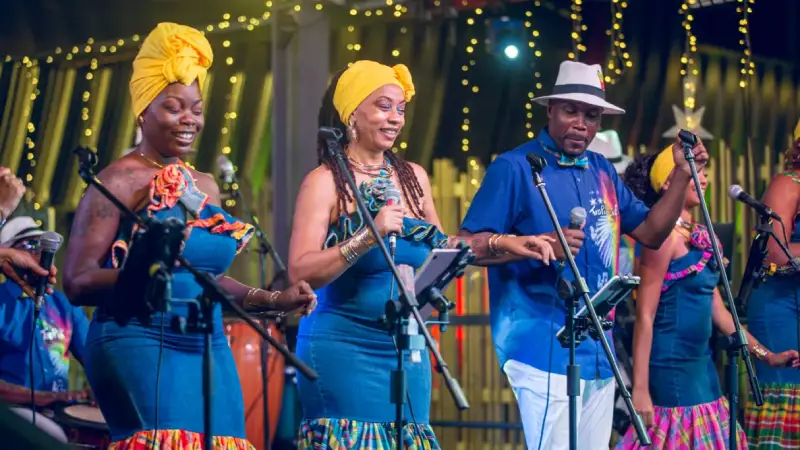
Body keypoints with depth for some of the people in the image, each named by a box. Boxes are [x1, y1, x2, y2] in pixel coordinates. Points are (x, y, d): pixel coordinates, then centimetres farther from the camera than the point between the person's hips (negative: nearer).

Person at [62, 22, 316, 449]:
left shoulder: (204, 186, 17)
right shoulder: (120, 181, -5)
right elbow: (77, 282, -11)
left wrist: (272, 300, 15)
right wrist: (140, 272, -27)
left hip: (208, 349, 7)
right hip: (140, 345, -7)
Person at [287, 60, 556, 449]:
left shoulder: (413, 178, 10)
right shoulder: (326, 182, -7)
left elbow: (439, 247, 24)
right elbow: (301, 273, -16)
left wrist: (505, 245, 14)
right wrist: (369, 237, -25)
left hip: (407, 350, 6)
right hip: (344, 348, -6)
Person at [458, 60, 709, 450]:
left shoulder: (601, 171, 15)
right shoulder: (515, 167, -6)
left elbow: (651, 233, 17)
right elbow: (471, 245, -11)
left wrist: (683, 174, 6)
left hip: (598, 350, 7)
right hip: (544, 349, -7)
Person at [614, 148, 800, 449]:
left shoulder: (700, 237, 12)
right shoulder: (665, 236, -13)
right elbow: (645, 316, -16)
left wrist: (766, 355, 14)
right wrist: (639, 389, -20)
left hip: (700, 365, 9)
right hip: (672, 368, -9)